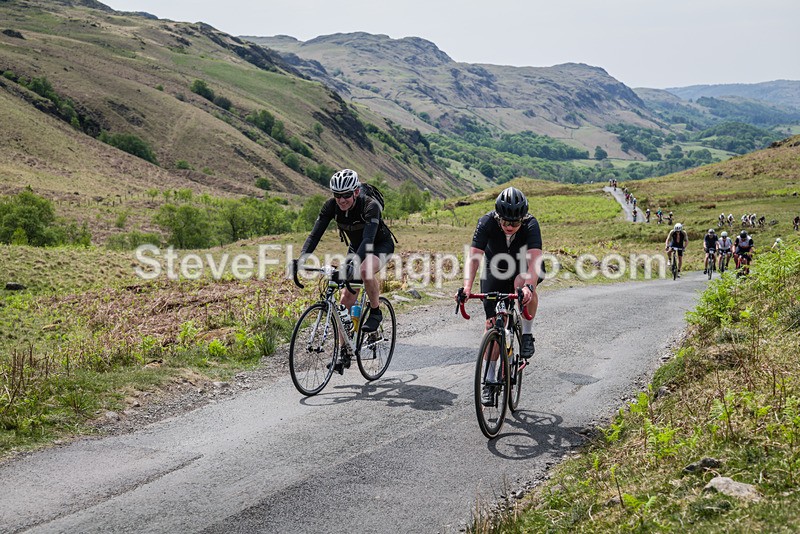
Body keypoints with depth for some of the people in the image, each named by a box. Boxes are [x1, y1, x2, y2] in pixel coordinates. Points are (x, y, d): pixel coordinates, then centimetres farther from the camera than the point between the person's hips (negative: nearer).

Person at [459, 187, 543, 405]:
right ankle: (489, 381, 7)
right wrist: (467, 287, -55)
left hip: (525, 269, -1)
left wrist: (529, 286, -63)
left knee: (522, 282, -38)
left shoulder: (531, 225, -32)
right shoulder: (487, 223, -30)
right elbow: (473, 257, -39)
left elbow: (535, 259, -45)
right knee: (492, 322, -5)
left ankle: (527, 333, -16)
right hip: (496, 270, 1)